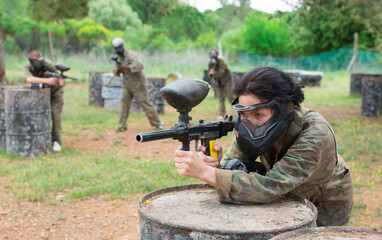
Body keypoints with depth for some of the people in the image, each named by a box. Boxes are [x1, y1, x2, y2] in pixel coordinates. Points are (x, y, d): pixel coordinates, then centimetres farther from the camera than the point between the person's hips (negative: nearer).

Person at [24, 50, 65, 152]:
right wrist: (47, 80, -62)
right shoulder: (28, 67, -27)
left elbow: (61, 83, -36)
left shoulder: (49, 65, -33)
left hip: (55, 92, -3)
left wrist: (62, 81, -62)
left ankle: (56, 141, -4)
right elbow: (29, 79, -50)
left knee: (55, 115, -13)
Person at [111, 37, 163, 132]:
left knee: (145, 103, -3)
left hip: (138, 83, -7)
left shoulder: (130, 54, -18)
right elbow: (116, 72, 10)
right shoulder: (118, 57, 7)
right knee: (123, 102, -5)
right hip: (127, 84, 7)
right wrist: (118, 68, -13)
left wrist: (125, 67, -32)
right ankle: (122, 126, -2)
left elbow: (139, 66, -35)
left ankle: (157, 123, 10)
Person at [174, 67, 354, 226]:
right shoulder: (255, 122, -21)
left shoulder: (314, 136, -38)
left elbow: (270, 187, -45)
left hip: (325, 206, -4)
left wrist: (205, 172, -53)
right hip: (289, 196, 4)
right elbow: (232, 162, -20)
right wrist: (216, 164, -45)